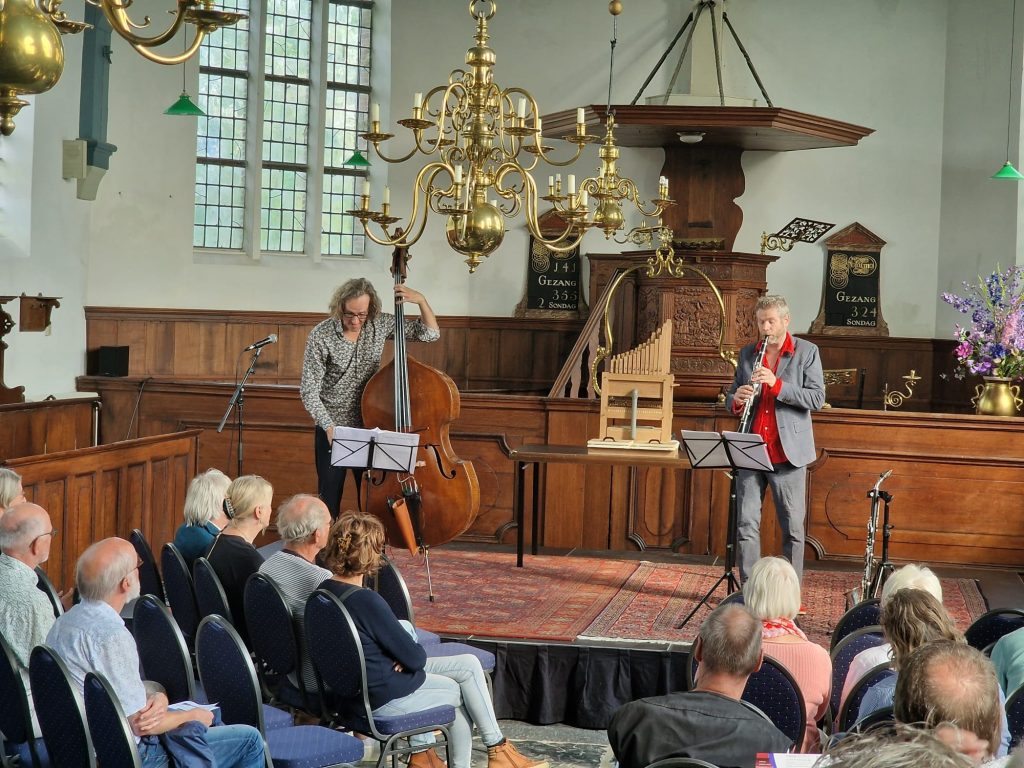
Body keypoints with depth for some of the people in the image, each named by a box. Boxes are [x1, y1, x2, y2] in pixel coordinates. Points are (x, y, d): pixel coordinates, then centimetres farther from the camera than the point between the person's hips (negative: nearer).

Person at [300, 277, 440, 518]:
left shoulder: (380, 324, -6)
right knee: (329, 501, 5)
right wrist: (329, 428, -24)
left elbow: (430, 333, 1)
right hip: (332, 428, -2)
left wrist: (421, 300, -15)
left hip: (369, 427, 3)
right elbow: (309, 392, -13)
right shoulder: (321, 336, -15)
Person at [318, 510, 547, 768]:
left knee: (469, 664, 14)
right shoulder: (366, 601, -28)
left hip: (360, 685, 8)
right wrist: (419, 652, 2)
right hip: (387, 697, -8)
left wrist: (403, 655, -4)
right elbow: (415, 657, -20)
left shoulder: (325, 590, -1)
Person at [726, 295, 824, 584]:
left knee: (793, 527, 2)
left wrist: (777, 384, -19)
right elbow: (731, 399, 17)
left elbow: (817, 399, -9)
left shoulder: (807, 352, 1)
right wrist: (736, 400, -7)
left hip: (787, 452, -3)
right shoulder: (747, 353, 12)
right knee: (746, 525, 2)